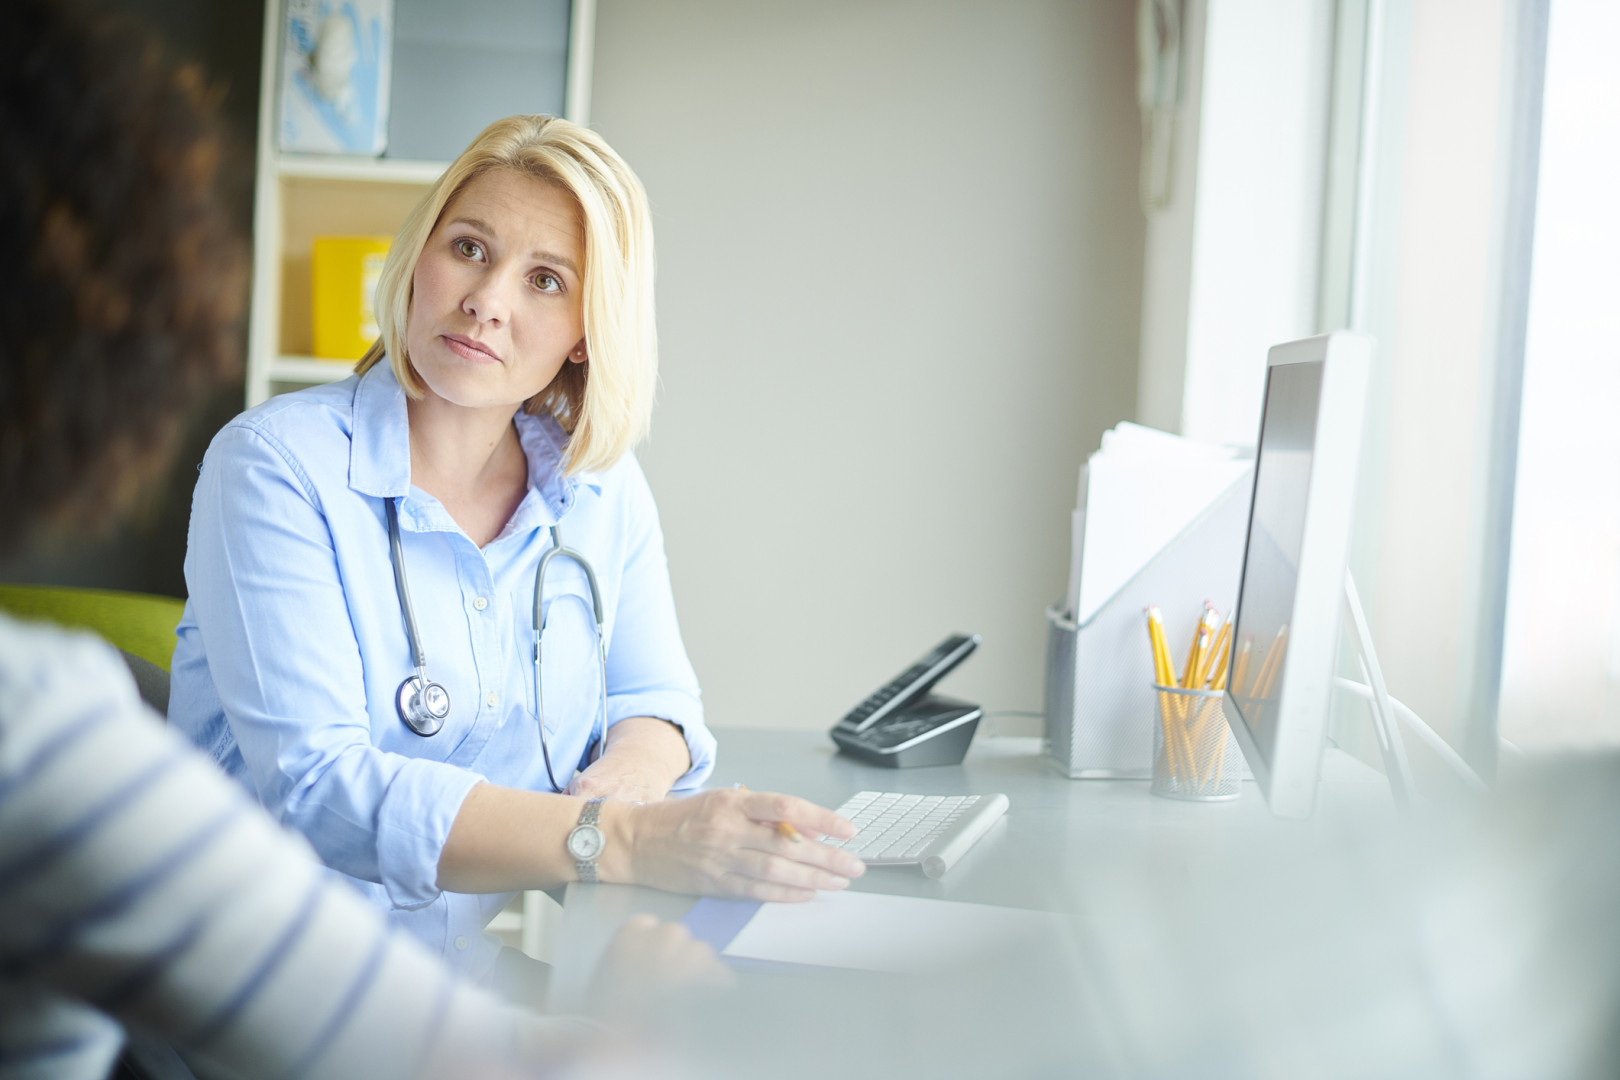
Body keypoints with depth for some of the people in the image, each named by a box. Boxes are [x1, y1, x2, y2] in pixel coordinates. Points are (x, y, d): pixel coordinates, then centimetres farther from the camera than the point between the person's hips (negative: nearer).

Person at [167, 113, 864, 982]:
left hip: (528, 967, 4)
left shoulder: (601, 485, 5)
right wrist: (622, 842, -35)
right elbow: (315, 787, -22)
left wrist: (625, 776, -12)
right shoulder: (275, 464, -12)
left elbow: (653, 700, 14)